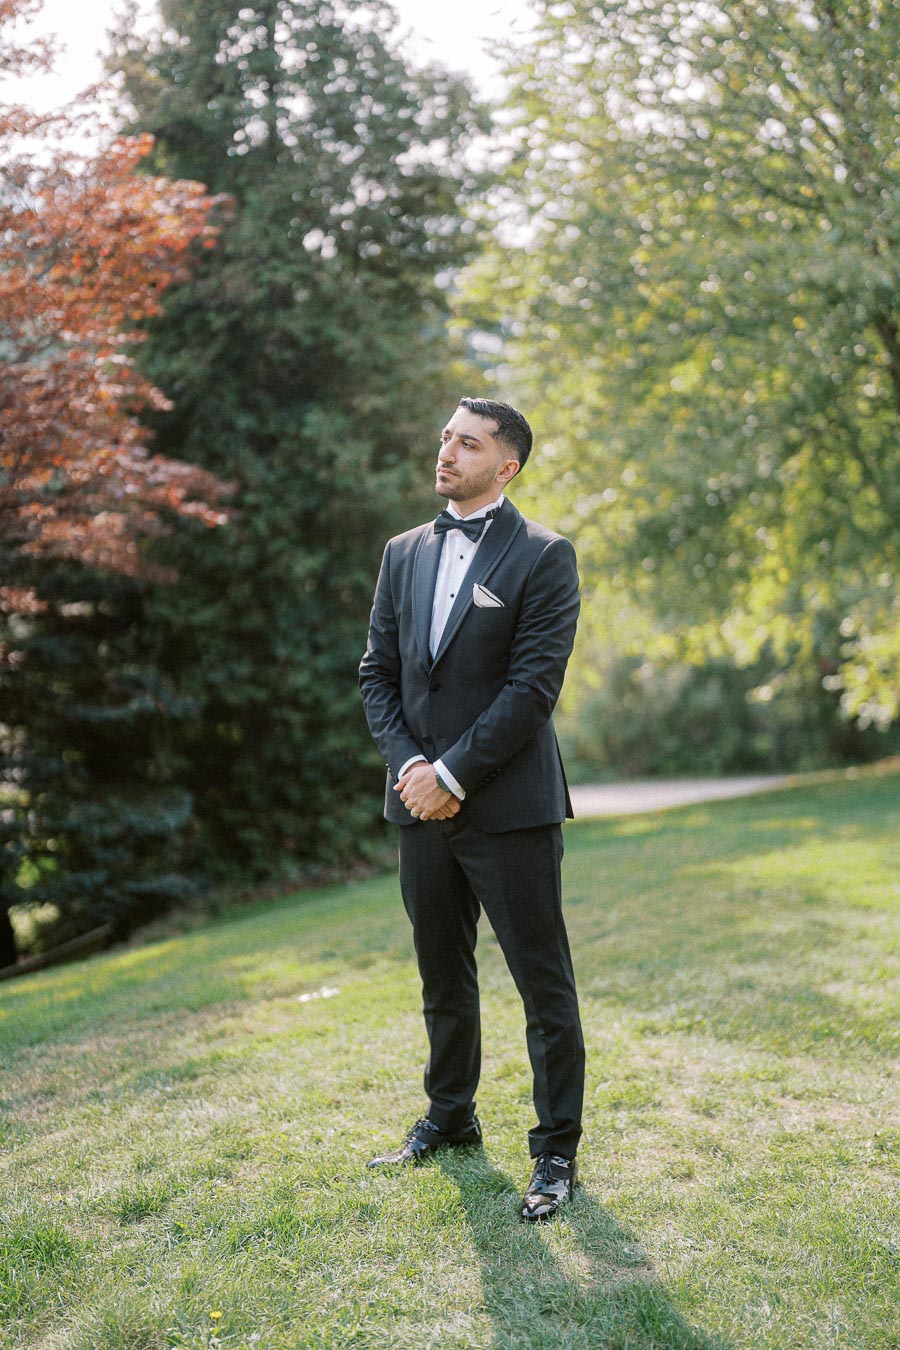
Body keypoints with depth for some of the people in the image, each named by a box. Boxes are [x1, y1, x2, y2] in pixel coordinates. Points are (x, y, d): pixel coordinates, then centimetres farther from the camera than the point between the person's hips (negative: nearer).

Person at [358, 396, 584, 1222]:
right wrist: (407, 764, -6)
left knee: (544, 986, 2)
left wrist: (452, 775, -16)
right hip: (424, 808, 6)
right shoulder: (405, 552, 11)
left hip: (509, 808, -5)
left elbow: (535, 683, -14)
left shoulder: (544, 557, -6)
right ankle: (450, 1116, 36)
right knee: (443, 980, 19)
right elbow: (378, 672, 10)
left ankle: (557, 1151, 14)